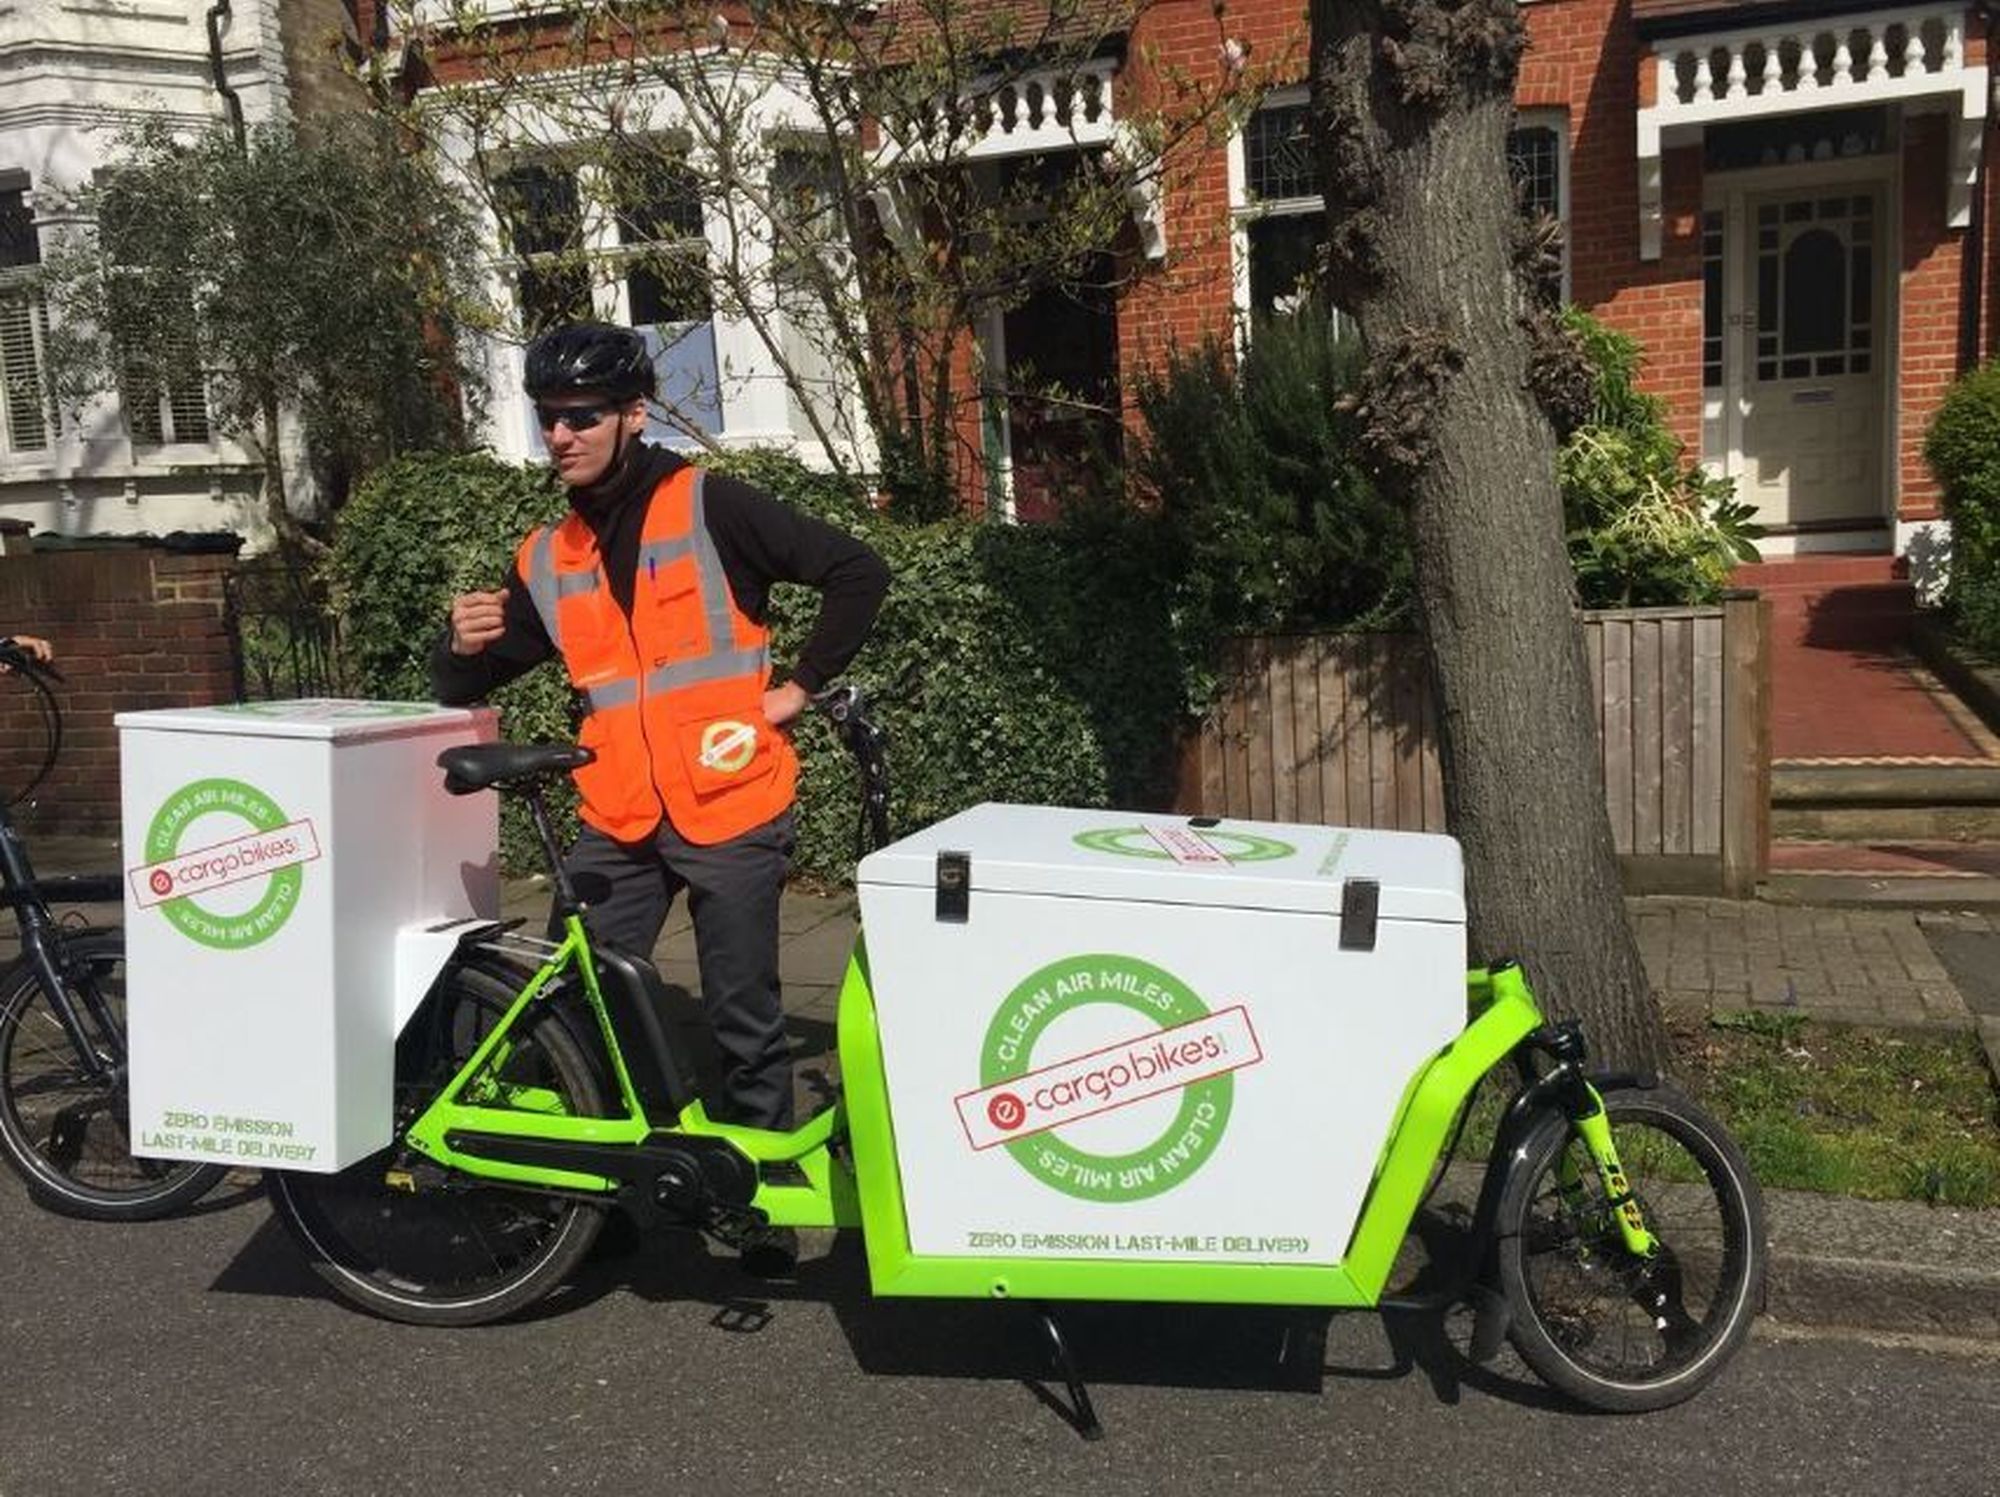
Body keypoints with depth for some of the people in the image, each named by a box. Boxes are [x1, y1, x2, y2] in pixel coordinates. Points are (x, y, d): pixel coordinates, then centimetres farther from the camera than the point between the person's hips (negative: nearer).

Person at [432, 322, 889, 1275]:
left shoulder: (709, 508, -5)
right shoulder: (546, 559, 10)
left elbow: (858, 572, -7)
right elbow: (465, 687, 14)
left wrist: (797, 686, -7)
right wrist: (465, 644, -8)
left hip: (730, 811, -4)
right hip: (619, 823, 4)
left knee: (744, 1021, 4)